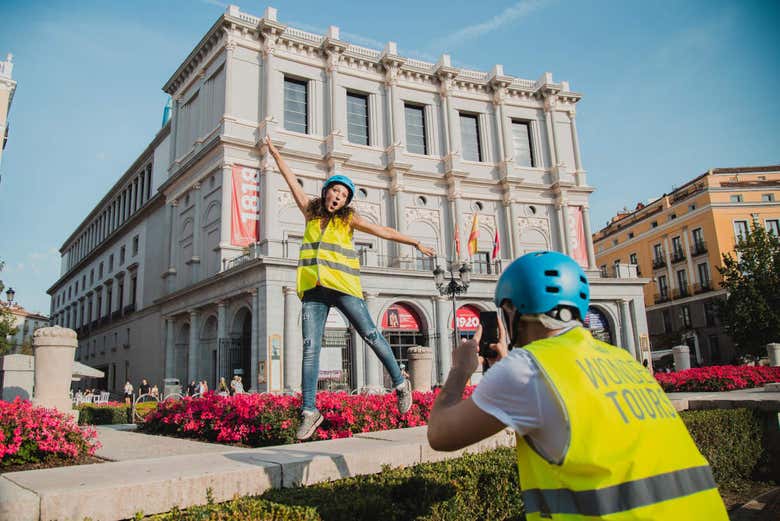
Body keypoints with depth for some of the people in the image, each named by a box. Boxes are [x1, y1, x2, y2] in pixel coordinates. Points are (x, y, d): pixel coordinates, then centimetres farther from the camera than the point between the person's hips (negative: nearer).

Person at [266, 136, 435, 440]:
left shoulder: (348, 218, 8)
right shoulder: (310, 211, 15)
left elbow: (384, 231, 8)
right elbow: (292, 180, 22)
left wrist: (415, 243, 7)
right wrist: (275, 153, 30)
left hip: (342, 285, -2)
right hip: (313, 289, 2)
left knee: (370, 335, 0)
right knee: (310, 348, -4)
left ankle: (400, 384, 16)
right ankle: (310, 411, 0)